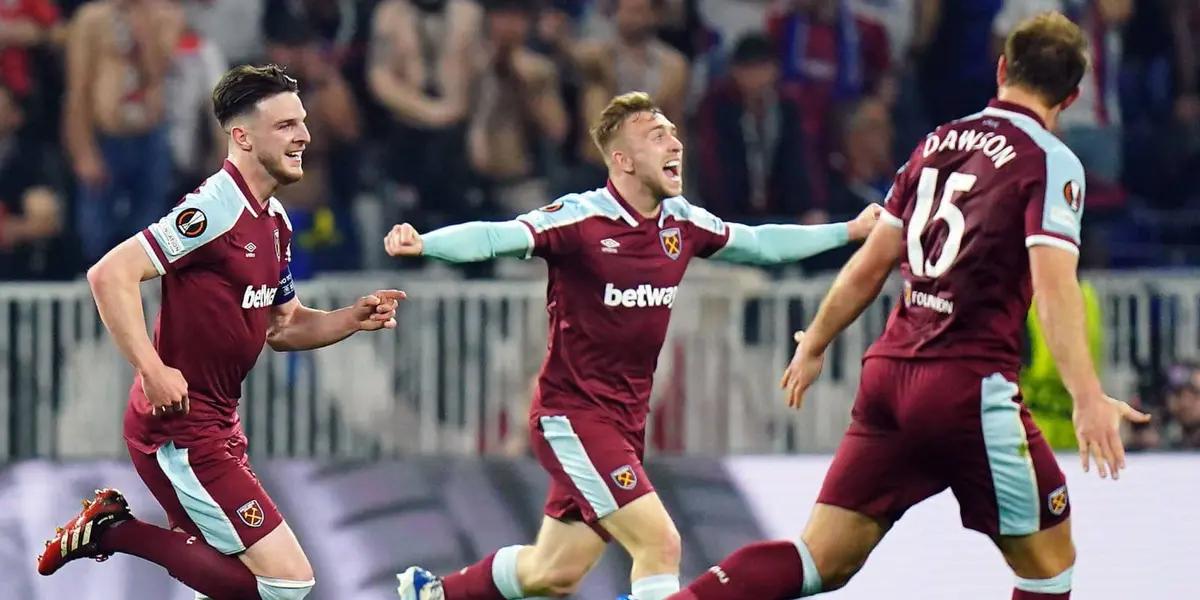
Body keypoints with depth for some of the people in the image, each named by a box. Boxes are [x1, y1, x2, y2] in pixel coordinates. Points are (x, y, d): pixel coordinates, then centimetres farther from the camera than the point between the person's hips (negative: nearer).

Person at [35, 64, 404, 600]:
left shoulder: (273, 221, 11)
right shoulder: (217, 209, -18)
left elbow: (283, 328, 21)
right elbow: (111, 275, -25)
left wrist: (353, 319, 4)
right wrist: (152, 370, -27)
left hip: (216, 425, 10)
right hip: (178, 430, -10)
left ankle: (113, 527, 17)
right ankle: (118, 532, -6)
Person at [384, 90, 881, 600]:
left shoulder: (682, 223, 4)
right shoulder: (580, 218, -17)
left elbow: (760, 243, 20)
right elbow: (495, 237, -29)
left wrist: (850, 230, 25)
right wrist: (423, 244, -48)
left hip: (626, 421, 8)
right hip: (572, 416, -8)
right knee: (660, 543, -19)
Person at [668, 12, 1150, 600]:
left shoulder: (938, 143, 15)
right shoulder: (1051, 163, -4)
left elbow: (869, 265, 20)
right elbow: (1053, 286, -18)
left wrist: (814, 346, 33)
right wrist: (1087, 397, -25)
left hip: (889, 374, 6)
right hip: (969, 382, -6)